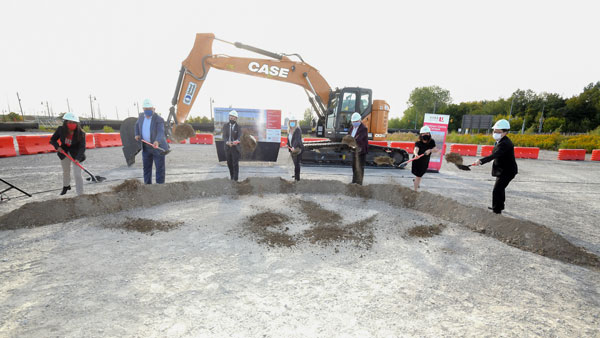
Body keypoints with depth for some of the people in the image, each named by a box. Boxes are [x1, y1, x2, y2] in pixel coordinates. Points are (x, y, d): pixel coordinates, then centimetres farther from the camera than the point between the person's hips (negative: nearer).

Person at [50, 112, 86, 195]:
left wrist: (77, 159, -40)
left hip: (76, 154, -4)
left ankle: (80, 194, -4)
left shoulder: (81, 133, -24)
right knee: (66, 172, 23)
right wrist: (57, 146, -19)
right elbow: (52, 140, 2)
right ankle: (66, 186, 52)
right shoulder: (61, 130, -14)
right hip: (64, 152, 4)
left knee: (77, 174, -12)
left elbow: (82, 147, -28)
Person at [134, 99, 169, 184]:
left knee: (160, 168, -2)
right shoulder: (142, 116, 0)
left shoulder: (159, 119, -19)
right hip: (146, 147, 6)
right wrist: (137, 135, 5)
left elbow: (161, 133, -32)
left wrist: (157, 142, -52)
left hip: (158, 146, -6)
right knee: (146, 167, 10)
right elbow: (138, 124, 21)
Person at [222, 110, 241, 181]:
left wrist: (236, 141, -35)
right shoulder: (225, 126, 6)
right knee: (229, 163, 13)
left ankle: (235, 178, -1)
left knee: (235, 164, -6)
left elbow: (239, 137, -12)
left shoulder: (238, 127, -1)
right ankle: (231, 176, 31)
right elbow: (224, 136, -5)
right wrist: (227, 142, -27)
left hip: (235, 148, -3)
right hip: (227, 148, 3)